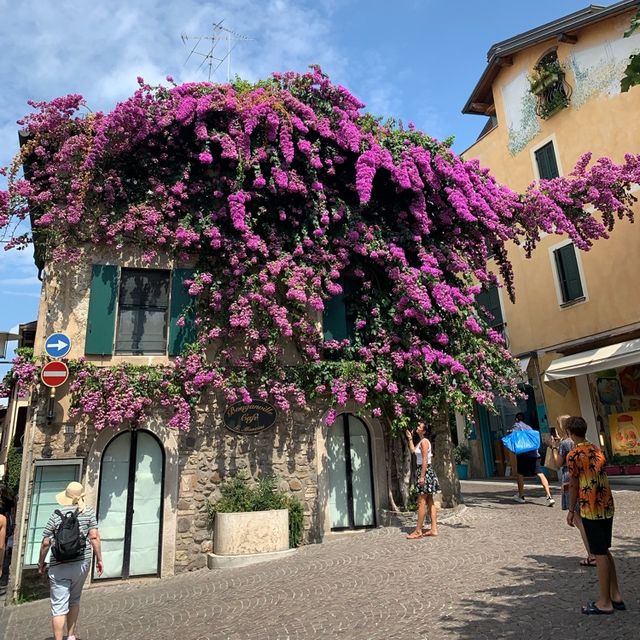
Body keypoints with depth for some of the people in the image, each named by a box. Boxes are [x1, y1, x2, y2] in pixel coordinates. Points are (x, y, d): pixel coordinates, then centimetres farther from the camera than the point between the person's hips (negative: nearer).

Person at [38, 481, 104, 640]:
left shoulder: (56, 514, -3)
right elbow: (94, 537, -4)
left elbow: (46, 543, -1)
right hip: (82, 563, 2)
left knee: (59, 607, 4)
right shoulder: (88, 512, -1)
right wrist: (99, 559, 4)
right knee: (74, 600, 22)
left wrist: (41, 563, 14)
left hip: (59, 566, -2)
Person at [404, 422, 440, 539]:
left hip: (425, 471, -10)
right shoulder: (420, 441, 14)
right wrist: (410, 438, 27)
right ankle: (434, 529, 13)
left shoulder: (424, 441, -15)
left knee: (422, 503, -6)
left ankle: (418, 531, -3)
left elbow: (425, 460, -20)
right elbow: (413, 450, 28)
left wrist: (422, 476, -23)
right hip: (422, 470, 10)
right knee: (430, 502, 10)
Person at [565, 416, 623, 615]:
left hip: (590, 509, -7)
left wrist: (571, 511, 1)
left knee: (600, 554, 1)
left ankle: (605, 602, 10)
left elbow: (574, 485, -10)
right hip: (607, 507, 7)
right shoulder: (597, 450, 8)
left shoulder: (573, 455, -13)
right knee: (605, 551, 18)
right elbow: (599, 478, 12)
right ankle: (616, 595, 24)